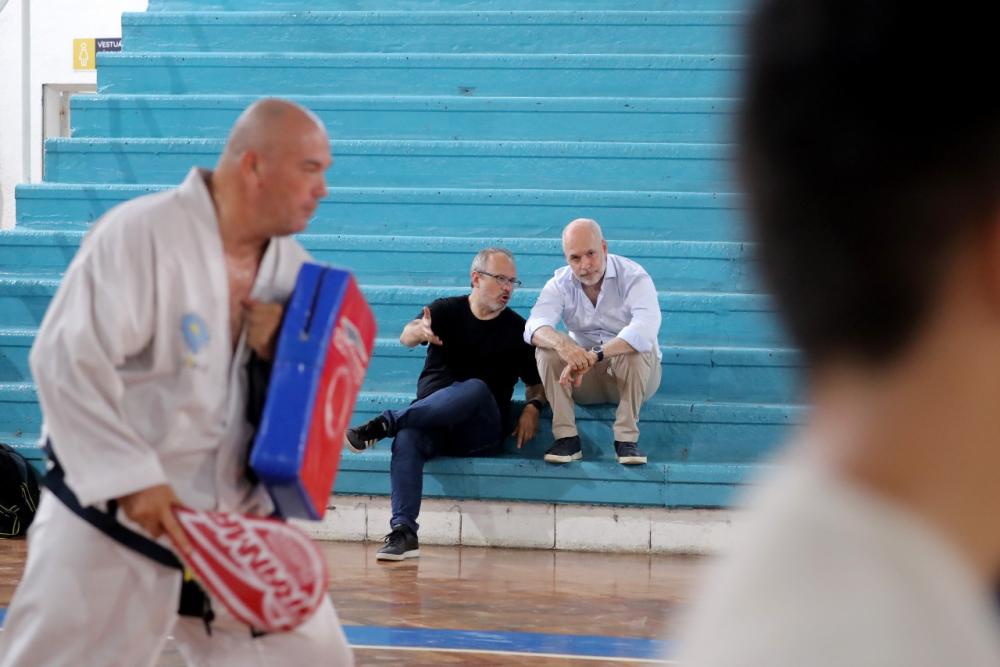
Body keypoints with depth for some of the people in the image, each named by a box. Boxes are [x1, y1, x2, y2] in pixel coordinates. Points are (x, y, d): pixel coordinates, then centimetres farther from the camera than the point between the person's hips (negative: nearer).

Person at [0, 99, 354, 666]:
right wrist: (132, 479, -27)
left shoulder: (291, 264, 4)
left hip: (232, 520, 6)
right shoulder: (141, 234, -17)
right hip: (115, 516, -6)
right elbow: (67, 361, -22)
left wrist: (284, 352, -11)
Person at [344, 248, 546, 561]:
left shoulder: (517, 329, 12)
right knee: (407, 438, -36)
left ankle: (384, 424, -38)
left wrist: (533, 407, -7)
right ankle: (403, 532, -45)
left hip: (481, 434, 0)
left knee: (475, 389, -35)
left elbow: (535, 382, 18)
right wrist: (419, 331, -36)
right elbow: (406, 337, -10)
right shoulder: (446, 311, 10)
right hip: (431, 420, 0)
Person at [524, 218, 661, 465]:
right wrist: (561, 343, -50)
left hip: (633, 372, -3)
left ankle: (627, 439, -28)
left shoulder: (633, 277, -16)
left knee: (636, 348, -34)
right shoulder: (560, 284, -6)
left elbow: (645, 328, -36)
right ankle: (566, 437, -24)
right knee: (547, 347, -22)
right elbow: (534, 327, -25)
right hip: (583, 378, 3)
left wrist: (594, 356, -47)